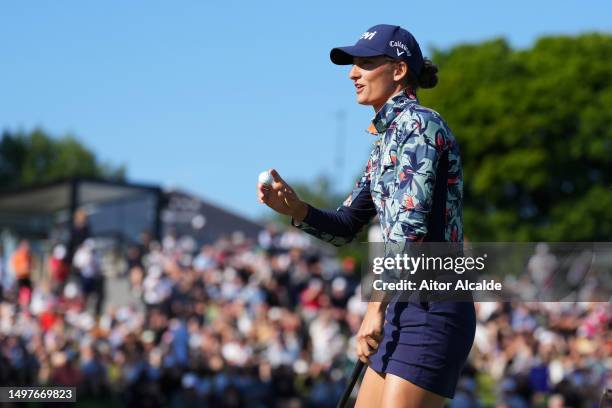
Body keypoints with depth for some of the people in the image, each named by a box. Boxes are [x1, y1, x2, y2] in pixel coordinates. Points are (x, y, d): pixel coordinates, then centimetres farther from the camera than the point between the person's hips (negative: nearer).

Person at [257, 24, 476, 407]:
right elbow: (344, 227, 20)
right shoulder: (385, 139, 18)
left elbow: (410, 227, -20)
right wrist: (294, 208, 1)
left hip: (433, 308, -10)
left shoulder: (418, 123, -11)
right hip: (405, 311, 10)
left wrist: (377, 304, -21)